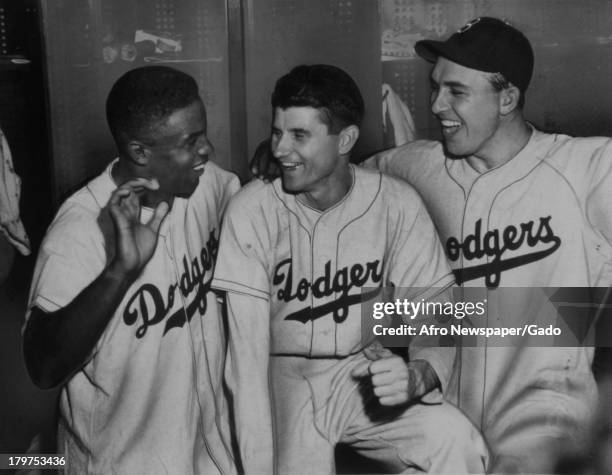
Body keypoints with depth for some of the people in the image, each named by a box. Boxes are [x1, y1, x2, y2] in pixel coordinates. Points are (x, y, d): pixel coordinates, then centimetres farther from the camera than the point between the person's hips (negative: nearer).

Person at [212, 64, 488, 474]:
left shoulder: (397, 204, -9)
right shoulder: (252, 210, -14)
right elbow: (248, 352, -17)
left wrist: (420, 374, -28)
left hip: (365, 373, 1)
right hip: (284, 376, -1)